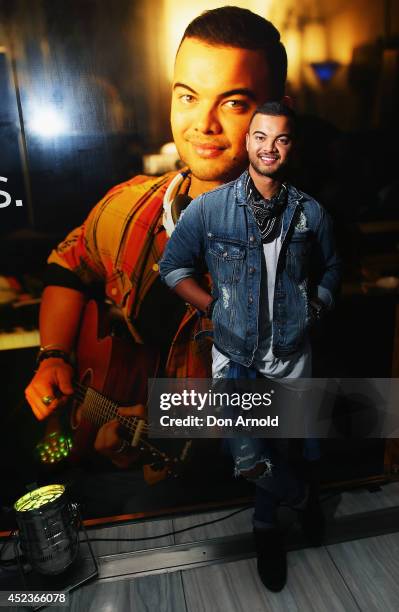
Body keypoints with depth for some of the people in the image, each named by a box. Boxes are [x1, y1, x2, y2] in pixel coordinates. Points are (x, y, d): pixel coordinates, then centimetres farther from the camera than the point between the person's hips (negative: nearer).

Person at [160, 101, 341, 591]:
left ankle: (266, 523, 49)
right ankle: (302, 498, 33)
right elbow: (173, 267, 2)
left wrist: (315, 306, -1)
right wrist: (213, 307, -5)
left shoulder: (310, 213, -2)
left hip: (290, 353, 2)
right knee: (248, 457, -3)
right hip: (234, 354, -1)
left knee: (270, 449, 17)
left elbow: (330, 270, 14)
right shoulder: (208, 208, -8)